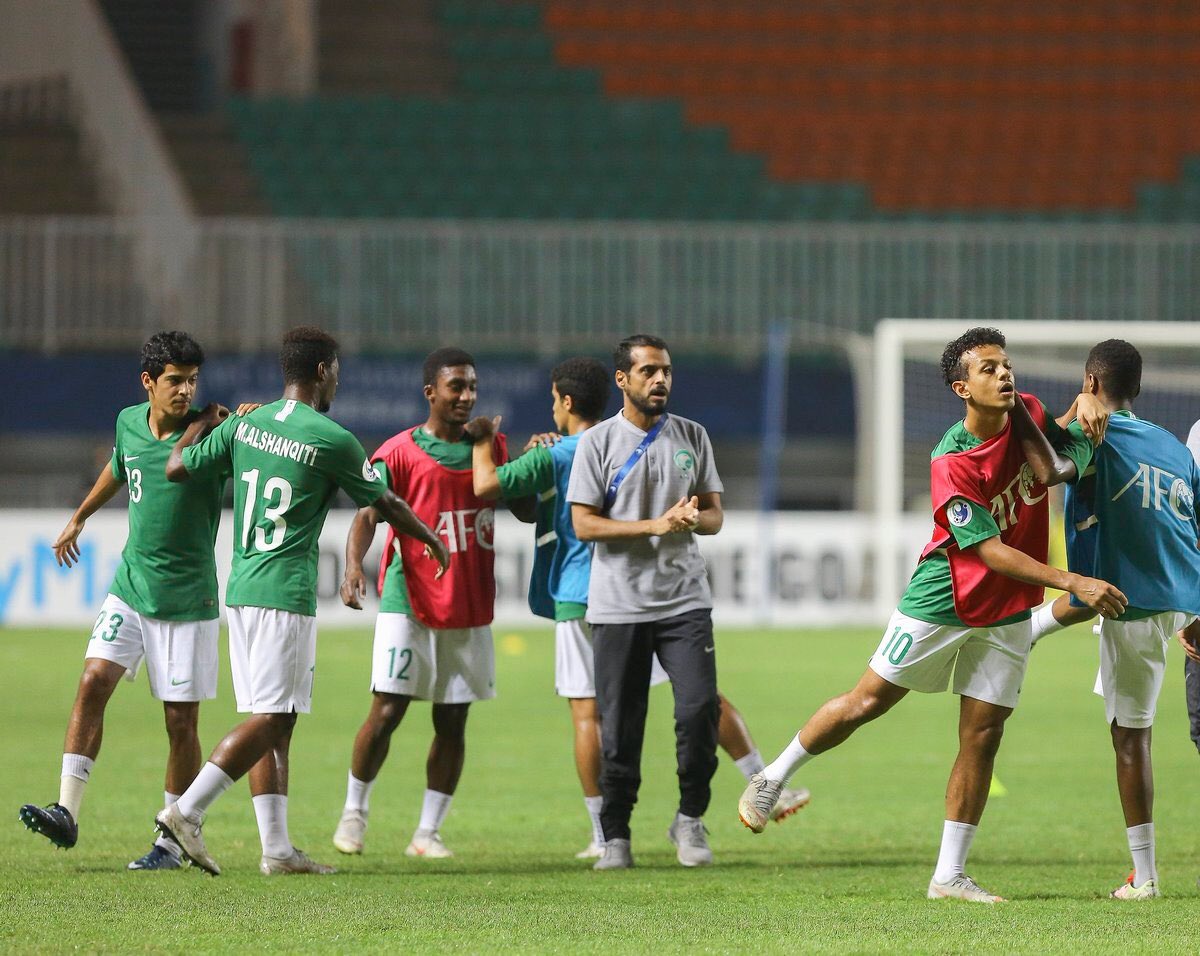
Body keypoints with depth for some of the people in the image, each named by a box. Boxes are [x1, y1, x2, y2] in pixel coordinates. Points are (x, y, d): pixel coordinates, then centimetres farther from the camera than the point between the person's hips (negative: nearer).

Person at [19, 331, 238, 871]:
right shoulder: (129, 423, 5)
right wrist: (79, 518, 40)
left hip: (186, 599, -4)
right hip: (130, 587, 4)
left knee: (180, 720, -1)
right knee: (93, 682, -12)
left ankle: (173, 841, 8)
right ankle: (66, 813, -14)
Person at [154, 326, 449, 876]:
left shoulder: (243, 426, 7)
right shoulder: (331, 440, -7)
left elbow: (176, 468, 13)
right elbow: (385, 504, 5)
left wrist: (201, 423, 32)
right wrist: (432, 540, 23)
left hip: (241, 587, 7)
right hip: (287, 594, -7)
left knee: (271, 721, 8)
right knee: (270, 719, -7)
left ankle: (277, 847, 6)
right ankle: (186, 812, -16)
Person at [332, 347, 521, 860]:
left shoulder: (490, 446, 10)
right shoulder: (399, 452, -4)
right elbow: (368, 514, -11)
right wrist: (353, 562, -30)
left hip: (471, 610, 4)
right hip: (409, 602, -4)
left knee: (452, 721, 3)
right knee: (387, 711, -8)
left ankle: (428, 832, 11)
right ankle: (354, 812, 12)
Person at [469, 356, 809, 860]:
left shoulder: (553, 458, -5)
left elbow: (486, 486, -13)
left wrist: (483, 443, 9)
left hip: (578, 596, -3)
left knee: (587, 712, 1)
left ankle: (603, 837, -1)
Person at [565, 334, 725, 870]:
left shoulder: (692, 437, 11)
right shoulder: (598, 442, 0)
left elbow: (715, 515, 13)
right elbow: (584, 524, -6)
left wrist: (695, 517, -11)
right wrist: (656, 525, -16)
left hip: (684, 599, 2)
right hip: (618, 605, -2)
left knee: (700, 707, -13)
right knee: (619, 727, 0)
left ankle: (690, 820, 4)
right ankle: (616, 837, 12)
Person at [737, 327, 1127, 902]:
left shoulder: (1029, 417, -4)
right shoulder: (952, 463, -22)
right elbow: (992, 552, -24)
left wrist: (1086, 410, -7)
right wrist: (1074, 584, -31)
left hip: (1007, 612, 5)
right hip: (941, 603, -5)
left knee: (982, 737, 2)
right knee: (868, 702, 3)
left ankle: (949, 875, 8)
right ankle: (774, 778, 25)